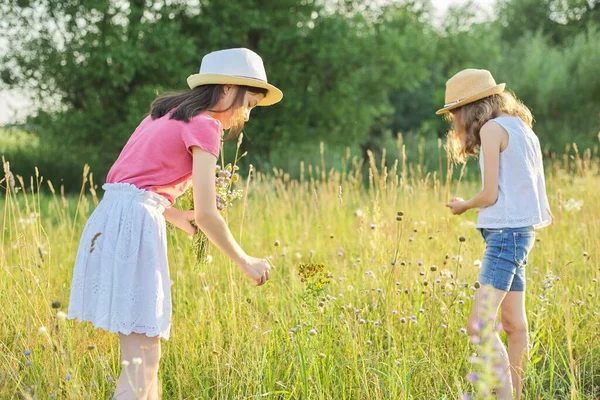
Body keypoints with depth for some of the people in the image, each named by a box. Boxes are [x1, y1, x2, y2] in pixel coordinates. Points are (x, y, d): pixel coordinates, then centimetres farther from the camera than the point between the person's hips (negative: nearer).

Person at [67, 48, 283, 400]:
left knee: (141, 355, 14)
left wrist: (178, 217, 25)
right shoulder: (205, 125, -5)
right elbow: (207, 215, -9)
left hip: (109, 220, 9)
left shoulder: (167, 114, 20)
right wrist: (246, 263, 2)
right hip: (136, 223, -9)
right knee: (143, 361, -5)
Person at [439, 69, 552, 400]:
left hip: (505, 232, -10)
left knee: (479, 326, -15)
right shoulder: (522, 128, 17)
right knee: (514, 325, 11)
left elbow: (489, 195, -13)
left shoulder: (492, 128, -9)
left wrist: (463, 206, 6)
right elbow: (535, 186, 18)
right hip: (522, 231, 10)